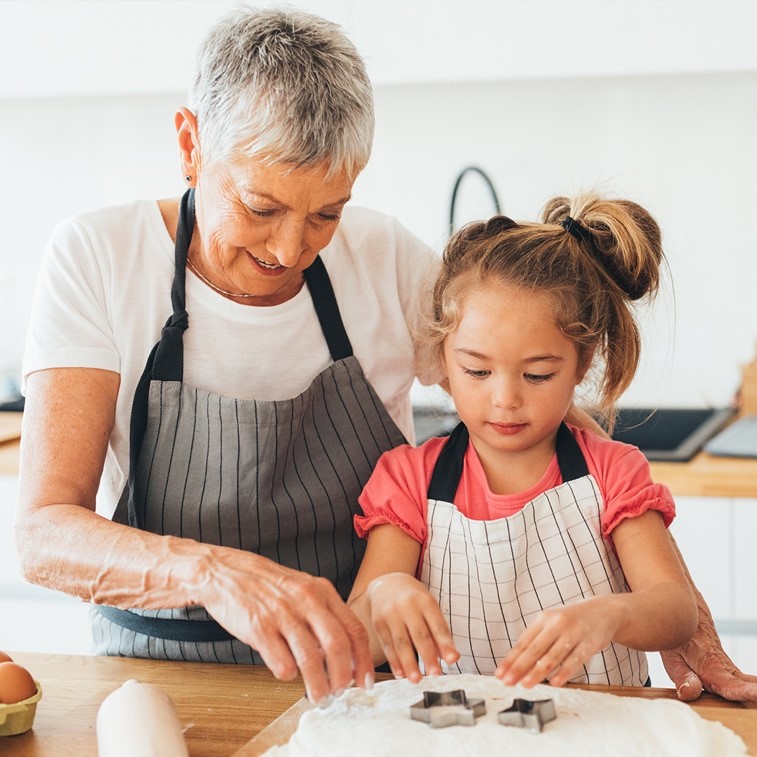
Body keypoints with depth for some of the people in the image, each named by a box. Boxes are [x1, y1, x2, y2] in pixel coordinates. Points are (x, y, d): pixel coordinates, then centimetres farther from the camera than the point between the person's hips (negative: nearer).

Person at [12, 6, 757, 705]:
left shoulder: (387, 260, -5)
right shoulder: (98, 258, -10)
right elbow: (44, 533, -17)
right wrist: (211, 571, -37)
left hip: (357, 667, 2)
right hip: (161, 671, -1)